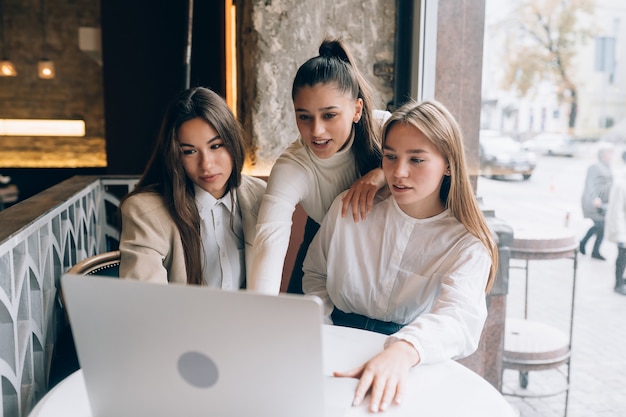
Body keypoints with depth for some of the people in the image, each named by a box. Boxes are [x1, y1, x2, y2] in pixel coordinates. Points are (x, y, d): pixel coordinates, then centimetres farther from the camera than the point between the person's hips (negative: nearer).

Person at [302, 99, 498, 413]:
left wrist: (401, 352, -46)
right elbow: (315, 275, 16)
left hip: (416, 362, -2)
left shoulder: (467, 246, -7)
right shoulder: (347, 209, 1)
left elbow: (458, 317, -26)